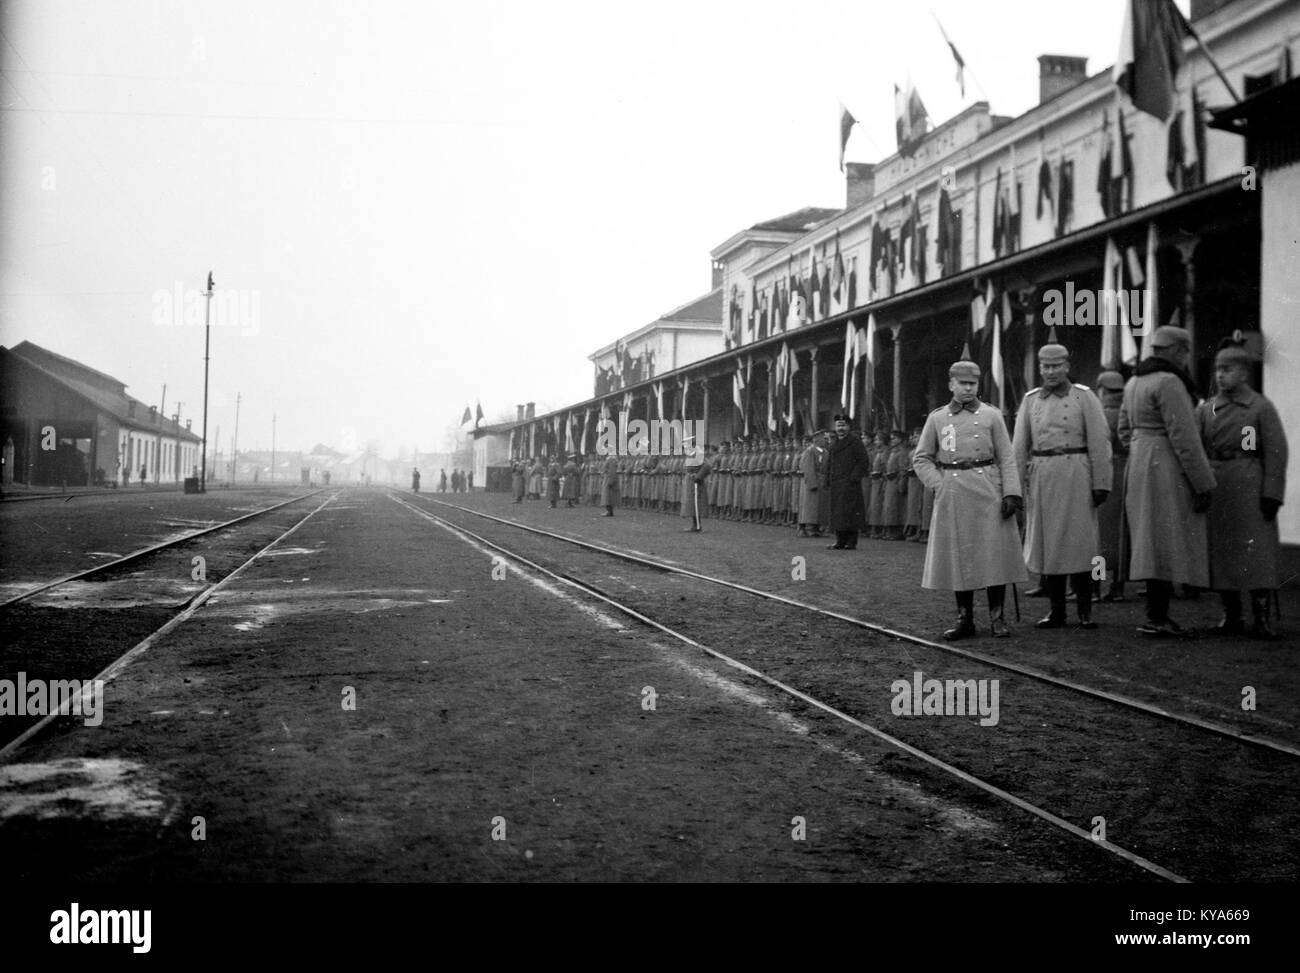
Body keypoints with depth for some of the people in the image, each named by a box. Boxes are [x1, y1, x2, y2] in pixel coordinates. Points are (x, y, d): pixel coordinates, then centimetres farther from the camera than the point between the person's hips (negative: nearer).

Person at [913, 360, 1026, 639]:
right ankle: (964, 619, 13)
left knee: (994, 553, -1)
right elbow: (921, 459, 11)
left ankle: (997, 617, 9)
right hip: (952, 497, 1)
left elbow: (1006, 458, 3)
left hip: (988, 491, -1)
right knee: (957, 557, 4)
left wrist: (1011, 493, -7)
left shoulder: (991, 415, 6)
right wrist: (940, 484, -3)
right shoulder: (936, 418, 8)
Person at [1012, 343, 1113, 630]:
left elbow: (1099, 442, -2)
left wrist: (1101, 484, -8)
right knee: (1046, 541, 5)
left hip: (1075, 474, -3)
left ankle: (1085, 610, 7)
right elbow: (1019, 445, 10)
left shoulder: (1084, 396, 2)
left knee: (1079, 539, -2)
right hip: (1040, 476, 3)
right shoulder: (1031, 399, 11)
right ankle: (1056, 610, 14)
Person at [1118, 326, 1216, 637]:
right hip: (1166, 469, -9)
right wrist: (1204, 483, -16)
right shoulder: (1169, 383, -15)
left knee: (1154, 542, 13)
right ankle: (1156, 619, -4)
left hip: (1139, 466, 9)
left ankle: (1157, 613, 18)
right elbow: (1184, 437, -19)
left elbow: (1125, 430, 20)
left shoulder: (1134, 382, 14)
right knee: (1167, 541, -5)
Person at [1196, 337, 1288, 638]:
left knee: (1256, 551, -4)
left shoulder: (1262, 407, 1)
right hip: (1213, 486, 4)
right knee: (1220, 552, 5)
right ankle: (1231, 616, 14)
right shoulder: (1206, 410, 11)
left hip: (1249, 488, -4)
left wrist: (1272, 494, -11)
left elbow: (1276, 452, -4)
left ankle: (1261, 617, 0)